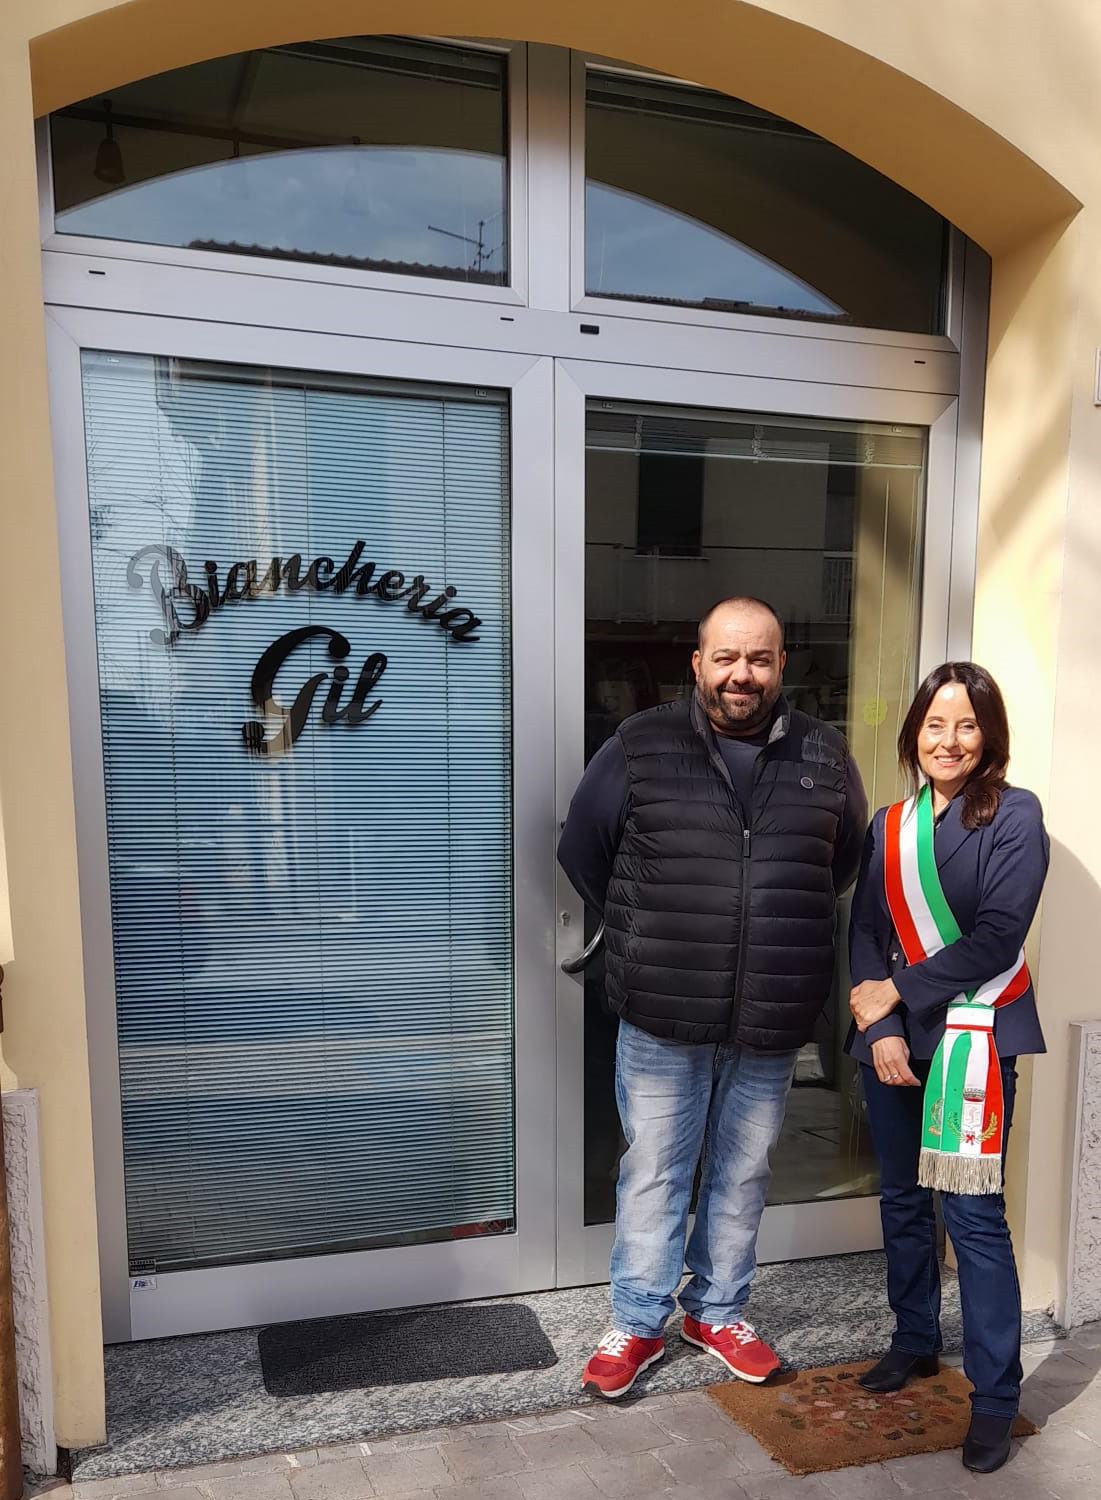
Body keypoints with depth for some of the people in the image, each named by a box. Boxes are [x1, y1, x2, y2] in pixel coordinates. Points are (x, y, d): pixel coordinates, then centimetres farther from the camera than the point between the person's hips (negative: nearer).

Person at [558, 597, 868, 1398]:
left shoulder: (823, 754, 1)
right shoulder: (640, 747, -7)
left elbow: (848, 857, 17)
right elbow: (582, 849, 4)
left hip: (772, 1022, 3)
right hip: (662, 1016, -2)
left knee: (744, 1171, 18)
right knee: (653, 1170, 11)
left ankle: (717, 1310, 40)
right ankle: (639, 1324, 31)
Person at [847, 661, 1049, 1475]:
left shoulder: (1014, 815, -6)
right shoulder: (889, 824, 9)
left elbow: (997, 935, -14)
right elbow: (865, 929, 4)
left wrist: (900, 992, -11)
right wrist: (881, 1029, -8)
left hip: (973, 1032, -5)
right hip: (892, 1034, 5)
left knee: (974, 1212, -4)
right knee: (903, 1200, 15)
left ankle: (996, 1395, 11)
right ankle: (915, 1341, 35)